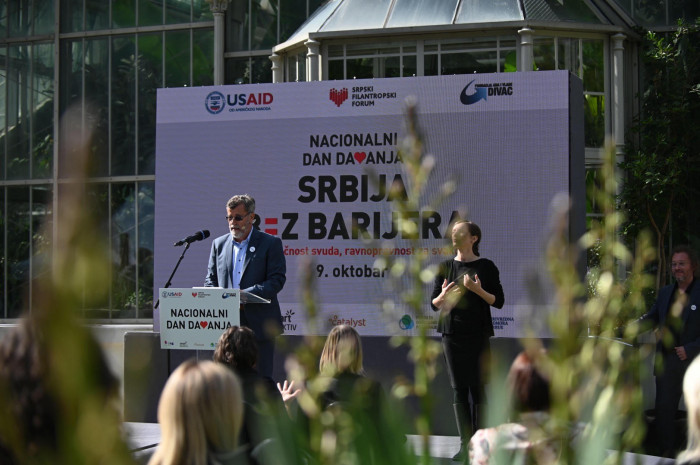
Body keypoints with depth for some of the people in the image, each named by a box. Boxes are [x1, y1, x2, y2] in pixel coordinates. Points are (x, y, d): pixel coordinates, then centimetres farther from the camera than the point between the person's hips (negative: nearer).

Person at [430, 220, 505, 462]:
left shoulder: (486, 266, 0)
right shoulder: (446, 267, 8)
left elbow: (498, 301, -1)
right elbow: (434, 304, 9)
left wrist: (478, 290, -16)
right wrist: (444, 296, -13)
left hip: (478, 333, -3)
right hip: (452, 333, 3)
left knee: (478, 388, -3)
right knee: (458, 388, 1)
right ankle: (465, 444, 3)